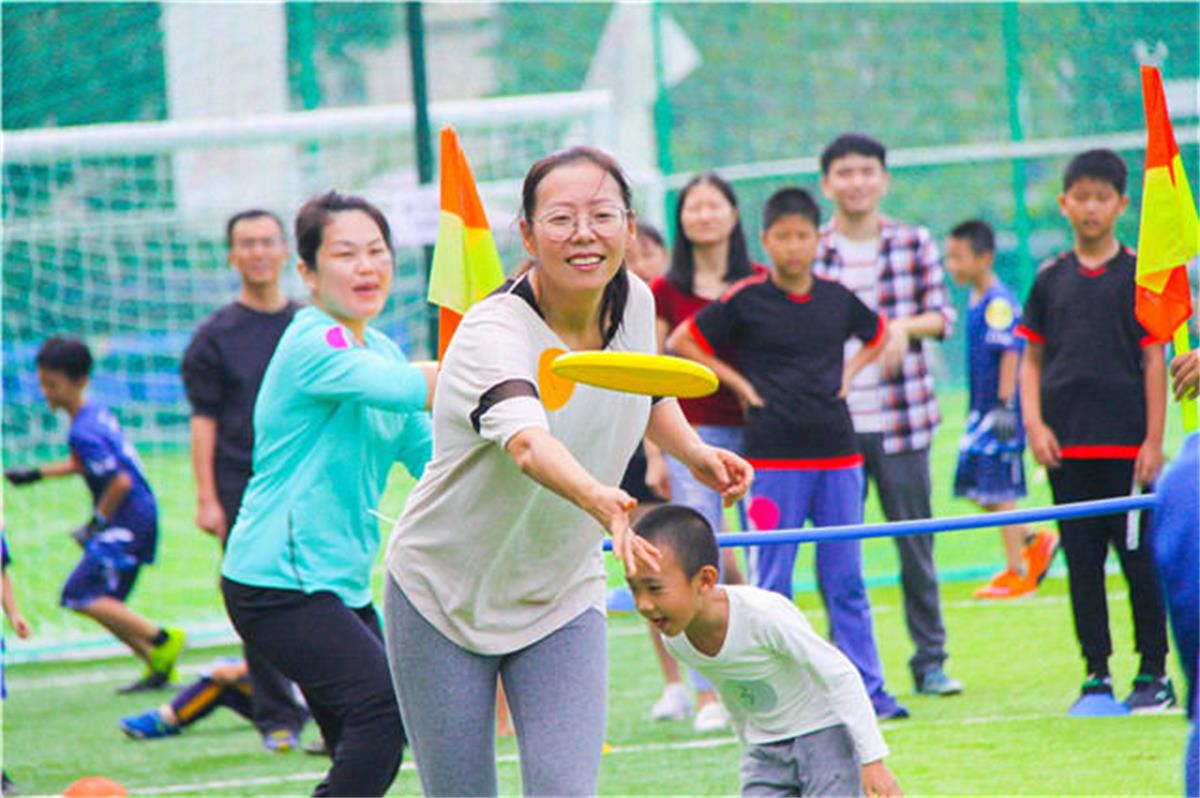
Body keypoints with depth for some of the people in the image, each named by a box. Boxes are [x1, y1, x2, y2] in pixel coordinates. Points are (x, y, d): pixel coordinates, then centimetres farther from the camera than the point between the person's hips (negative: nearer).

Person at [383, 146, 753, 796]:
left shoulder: (634, 303, -8)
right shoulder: (493, 332, -28)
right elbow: (527, 441, -49)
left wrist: (695, 452, -3)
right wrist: (601, 500, -68)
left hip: (564, 599, 4)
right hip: (443, 594, -4)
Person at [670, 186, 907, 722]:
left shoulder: (836, 299, 7)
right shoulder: (745, 301, -4)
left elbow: (877, 336, 27)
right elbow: (681, 343, 2)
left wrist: (848, 374, 10)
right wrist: (738, 383, -1)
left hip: (837, 455, 3)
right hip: (774, 458, -3)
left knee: (846, 578, 6)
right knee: (771, 582, -1)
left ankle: (867, 687, 10)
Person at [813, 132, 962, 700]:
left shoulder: (913, 244, 4)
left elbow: (941, 314, 3)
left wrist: (905, 326, -17)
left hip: (900, 416, 0)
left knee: (915, 541, 4)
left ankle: (930, 659, 13)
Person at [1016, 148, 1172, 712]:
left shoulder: (1139, 274, 0)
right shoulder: (1051, 279, 9)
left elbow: (1154, 359, -2)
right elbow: (1032, 358, 13)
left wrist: (1153, 440, -8)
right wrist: (1034, 423, -1)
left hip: (1126, 444, -3)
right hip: (1066, 446, 3)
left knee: (1139, 557, -1)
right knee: (1081, 560, 6)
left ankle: (1154, 674, 5)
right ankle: (1096, 674, 12)